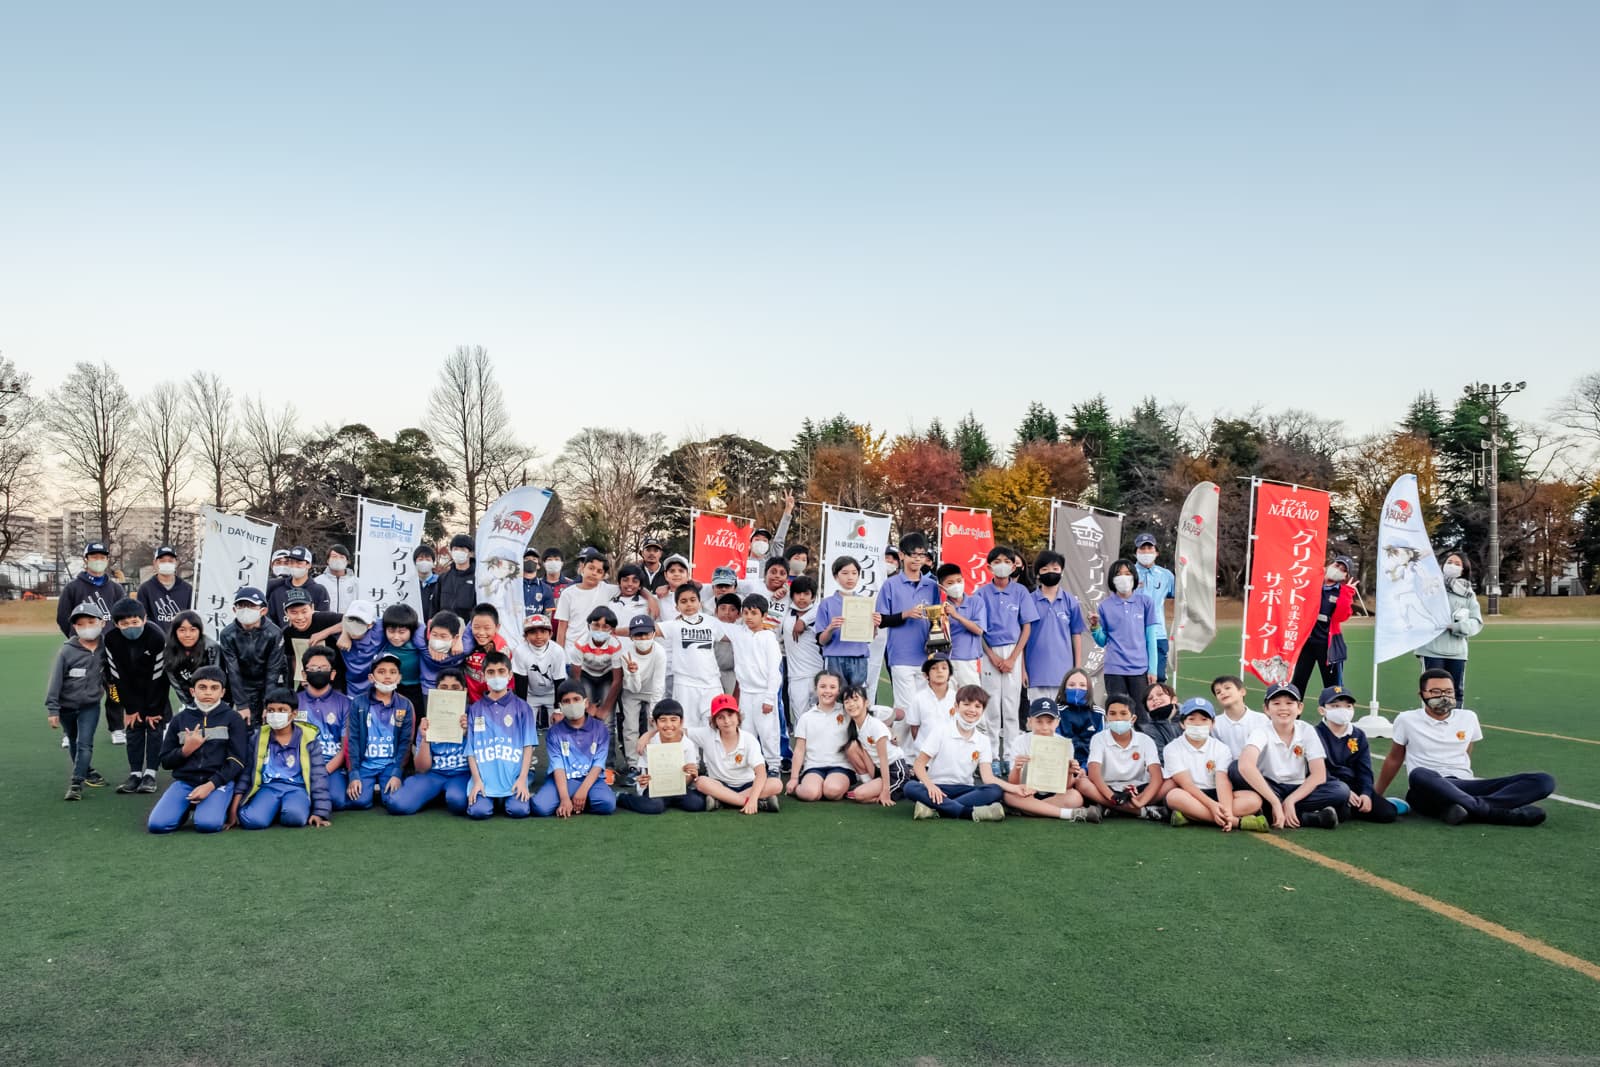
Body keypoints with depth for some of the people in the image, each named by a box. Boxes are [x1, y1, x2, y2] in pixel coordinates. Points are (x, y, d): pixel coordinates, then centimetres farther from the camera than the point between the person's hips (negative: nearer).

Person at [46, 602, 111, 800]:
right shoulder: (66, 651, -15)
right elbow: (55, 681, -12)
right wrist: (52, 709, -13)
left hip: (90, 705, -1)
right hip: (66, 706, 1)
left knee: (85, 744, -10)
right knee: (73, 743, 17)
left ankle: (76, 783, -9)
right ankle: (87, 772, 35)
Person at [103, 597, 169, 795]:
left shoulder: (157, 637, -30)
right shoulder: (111, 640, -20)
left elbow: (158, 676, -22)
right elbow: (118, 676, -11)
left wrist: (153, 710, -17)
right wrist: (130, 708, -9)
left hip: (155, 690, -3)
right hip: (131, 689, 3)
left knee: (154, 727, -5)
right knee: (133, 728, 0)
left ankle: (150, 774, -1)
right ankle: (135, 774, 5)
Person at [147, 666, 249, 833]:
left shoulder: (233, 718, 2)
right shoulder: (180, 719, 10)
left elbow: (237, 760, -4)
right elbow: (165, 761, 13)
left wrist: (210, 785, -16)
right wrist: (185, 750, -8)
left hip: (219, 782, -3)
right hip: (184, 781, 3)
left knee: (207, 824, -30)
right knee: (156, 824, -21)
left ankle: (221, 809, 5)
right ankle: (188, 809, 10)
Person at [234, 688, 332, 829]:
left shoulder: (307, 738, 4)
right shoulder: (259, 737, 11)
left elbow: (318, 776, 3)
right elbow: (246, 772, 12)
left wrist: (319, 812, -5)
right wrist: (234, 808, 3)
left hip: (296, 788, -2)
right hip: (268, 787, 2)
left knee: (294, 816, -36)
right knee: (252, 820, -30)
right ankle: (276, 809, 3)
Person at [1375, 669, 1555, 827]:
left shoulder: (1468, 718, 15)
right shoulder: (1407, 720, 7)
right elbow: (1394, 759, 16)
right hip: (1427, 792, -4)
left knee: (1543, 781, -16)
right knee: (1419, 775, -43)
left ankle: (1474, 808, -36)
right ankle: (1496, 812, -41)